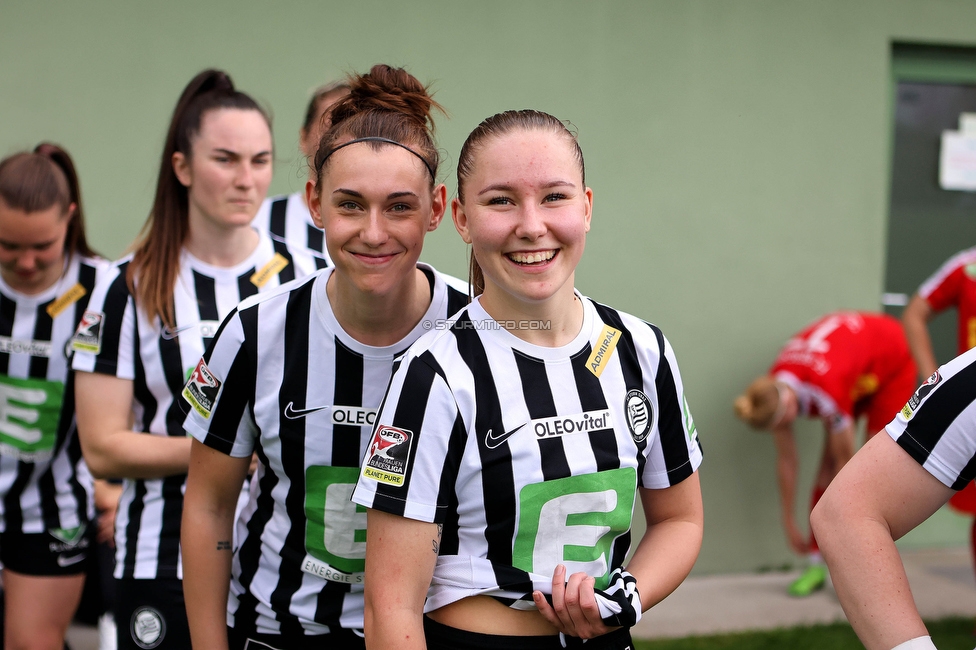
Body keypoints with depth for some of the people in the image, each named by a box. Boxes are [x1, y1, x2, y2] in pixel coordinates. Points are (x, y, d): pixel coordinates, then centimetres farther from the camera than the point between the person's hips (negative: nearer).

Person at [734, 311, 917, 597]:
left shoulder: (828, 391, -43)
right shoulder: (775, 392, -23)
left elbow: (846, 464, -31)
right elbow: (786, 461, -11)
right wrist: (789, 523, -5)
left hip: (892, 364, -6)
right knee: (828, 468, -3)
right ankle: (816, 565, 1)